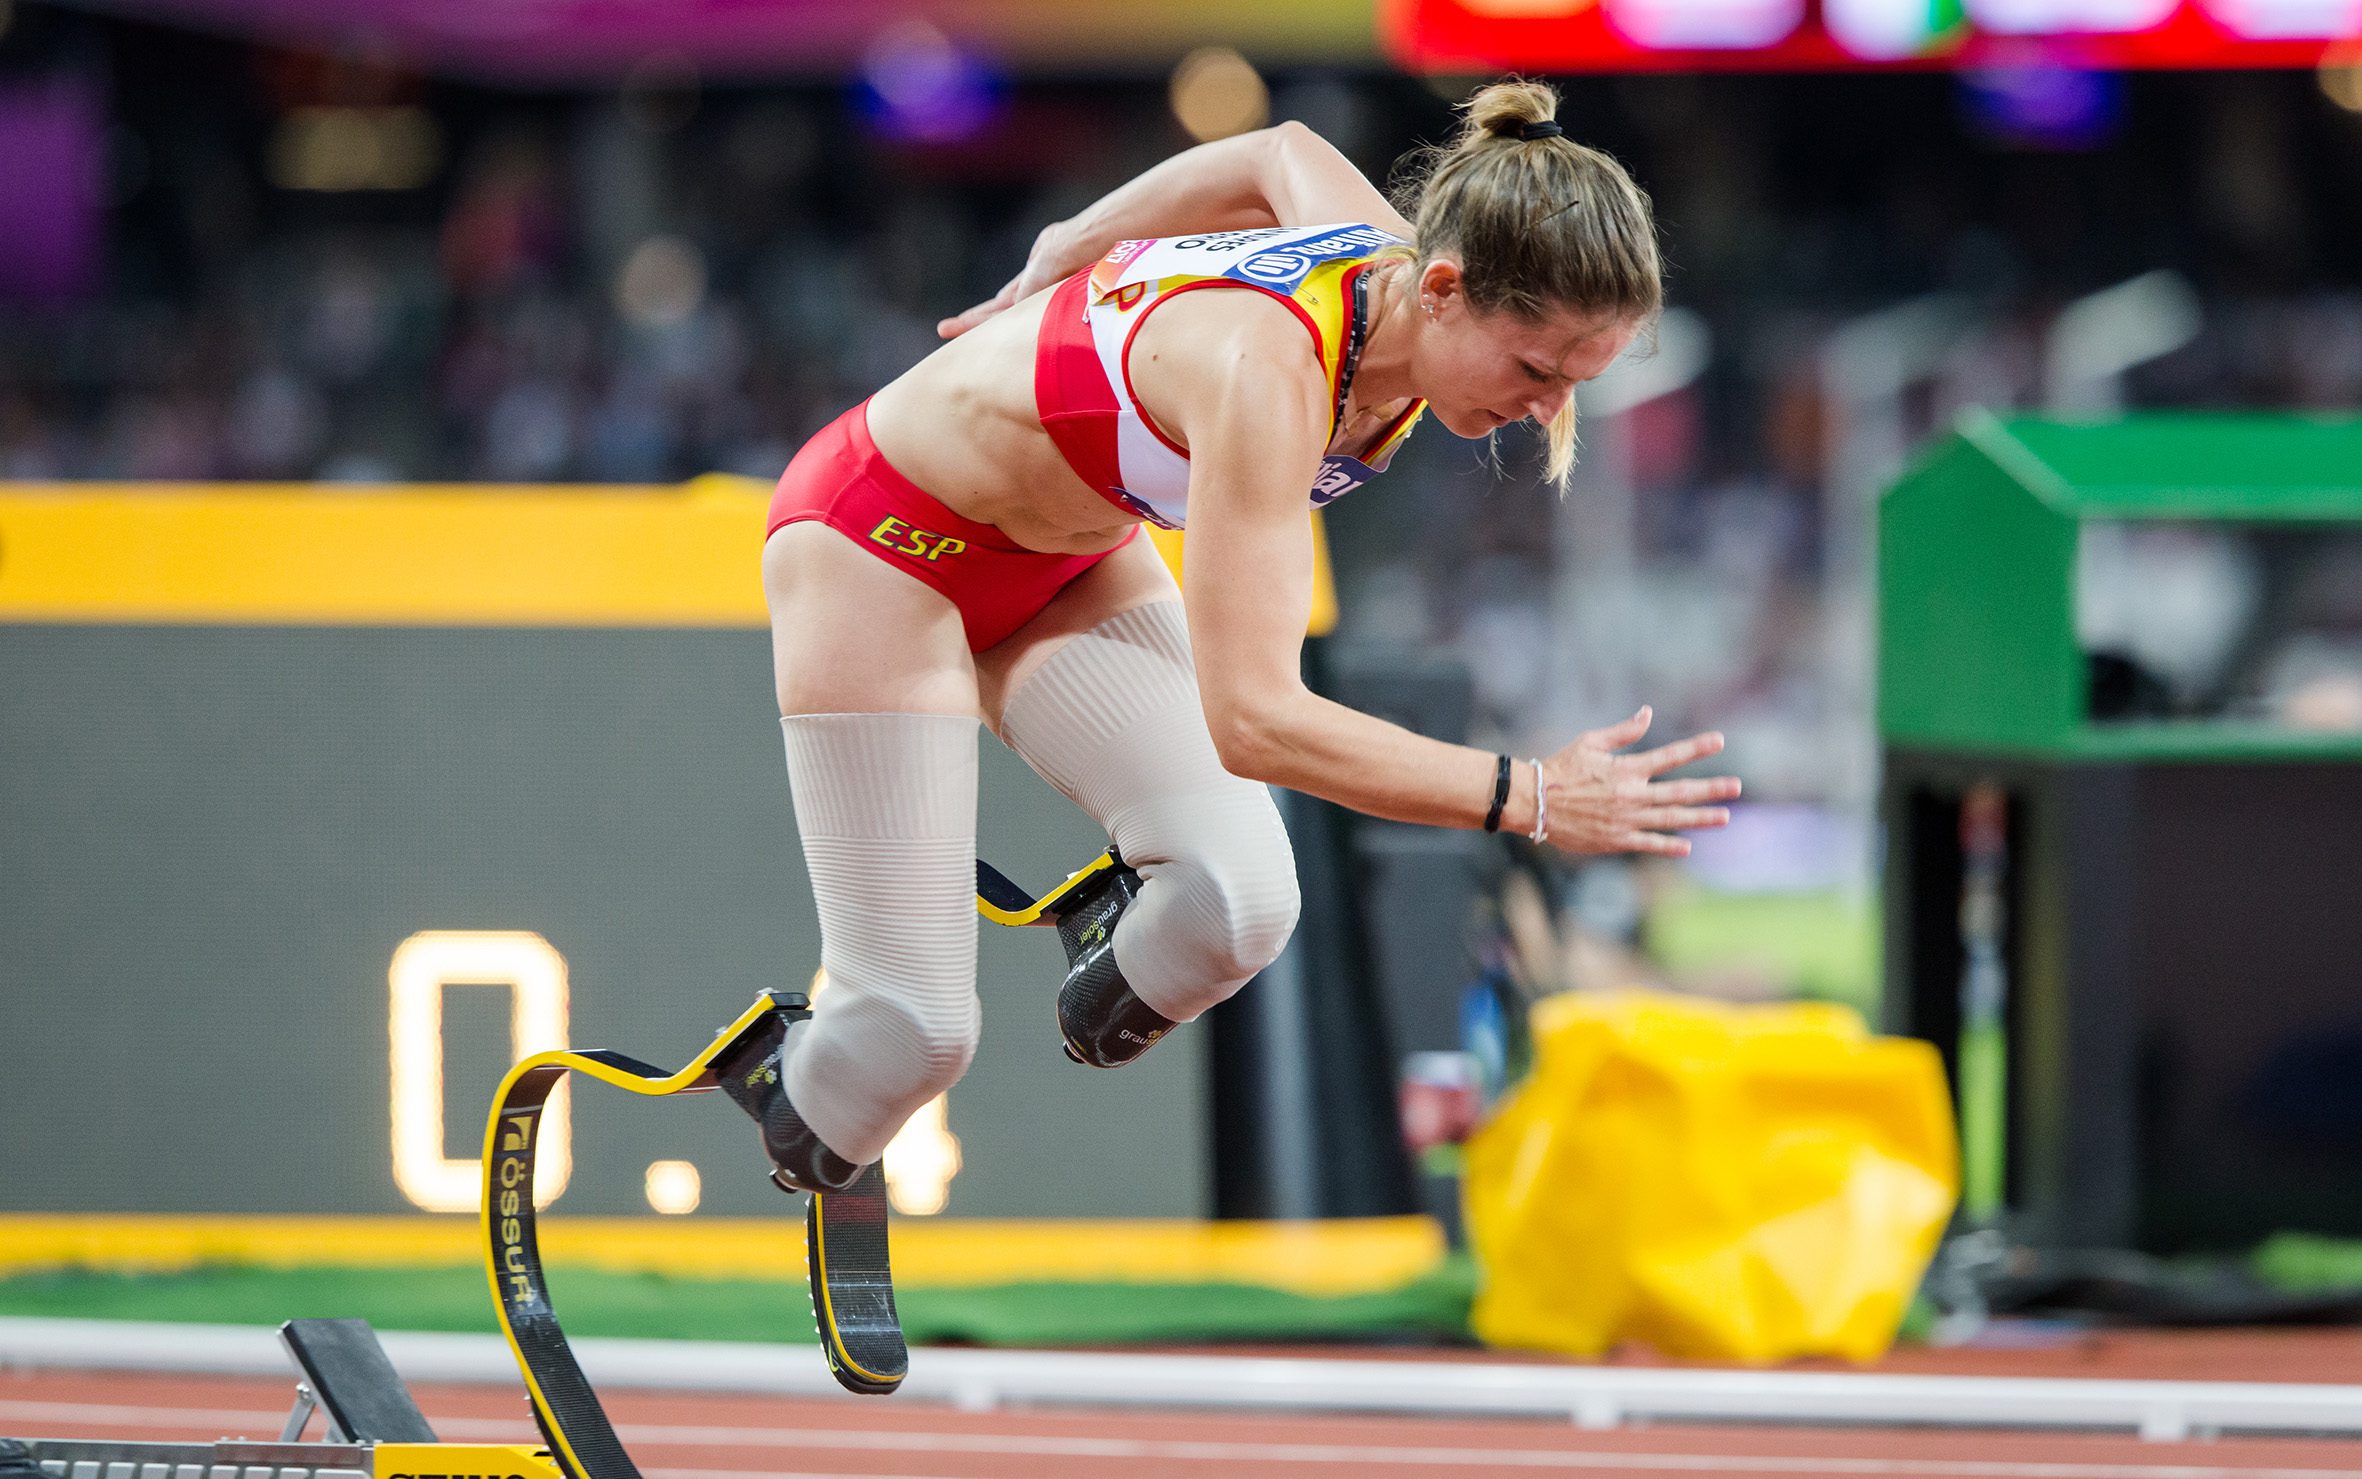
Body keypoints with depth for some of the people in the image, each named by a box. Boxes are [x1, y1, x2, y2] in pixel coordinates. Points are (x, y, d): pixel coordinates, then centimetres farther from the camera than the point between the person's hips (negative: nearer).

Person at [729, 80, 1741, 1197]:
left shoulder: (1393, 262, -18)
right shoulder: (1268, 369, -42)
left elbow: (1281, 153, 8)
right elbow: (1252, 720, -46)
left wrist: (1045, 282, 18)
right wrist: (1529, 799, -49)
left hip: (1071, 556, 7)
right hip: (884, 540, -7)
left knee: (1239, 902, -15)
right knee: (913, 1026, -8)